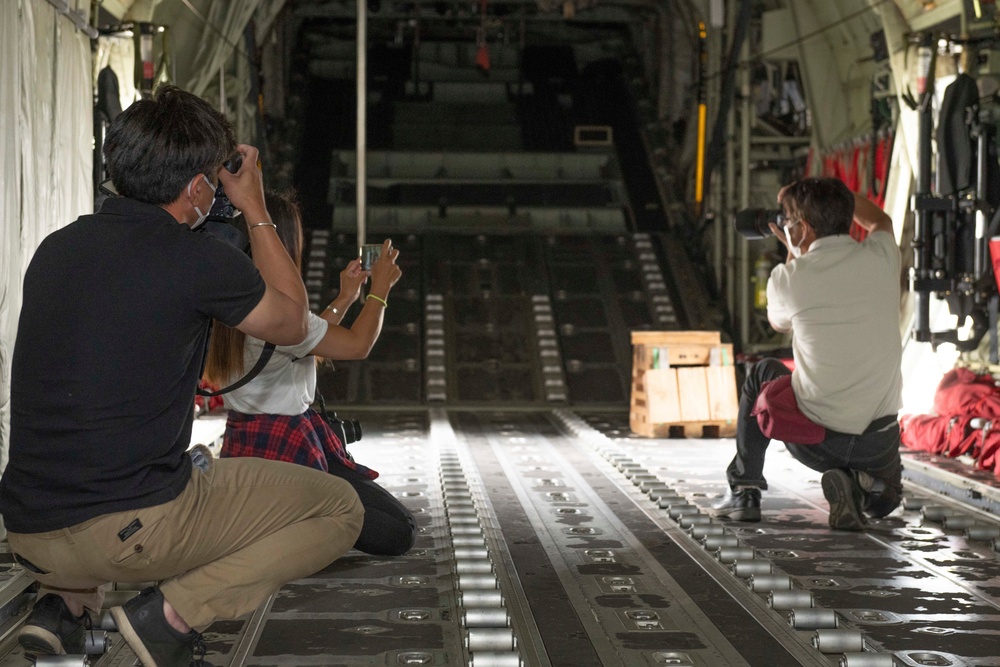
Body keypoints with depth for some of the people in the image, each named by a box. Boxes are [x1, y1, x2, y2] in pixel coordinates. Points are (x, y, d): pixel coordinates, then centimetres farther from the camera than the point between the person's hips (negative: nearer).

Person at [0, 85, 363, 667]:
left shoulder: (55, 248, 7)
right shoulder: (200, 261, -10)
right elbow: (292, 324, 10)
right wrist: (256, 209, 17)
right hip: (132, 525, -7)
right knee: (339, 509, 8)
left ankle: (65, 597, 16)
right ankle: (174, 612, -6)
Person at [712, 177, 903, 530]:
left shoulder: (789, 277, -9)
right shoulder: (881, 258, -2)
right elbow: (879, 220, 26)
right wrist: (831, 193, 26)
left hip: (815, 441, -1)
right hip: (880, 444, 2)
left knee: (763, 373, 30)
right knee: (885, 499, 35)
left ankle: (744, 491, 27)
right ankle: (861, 485, -3)